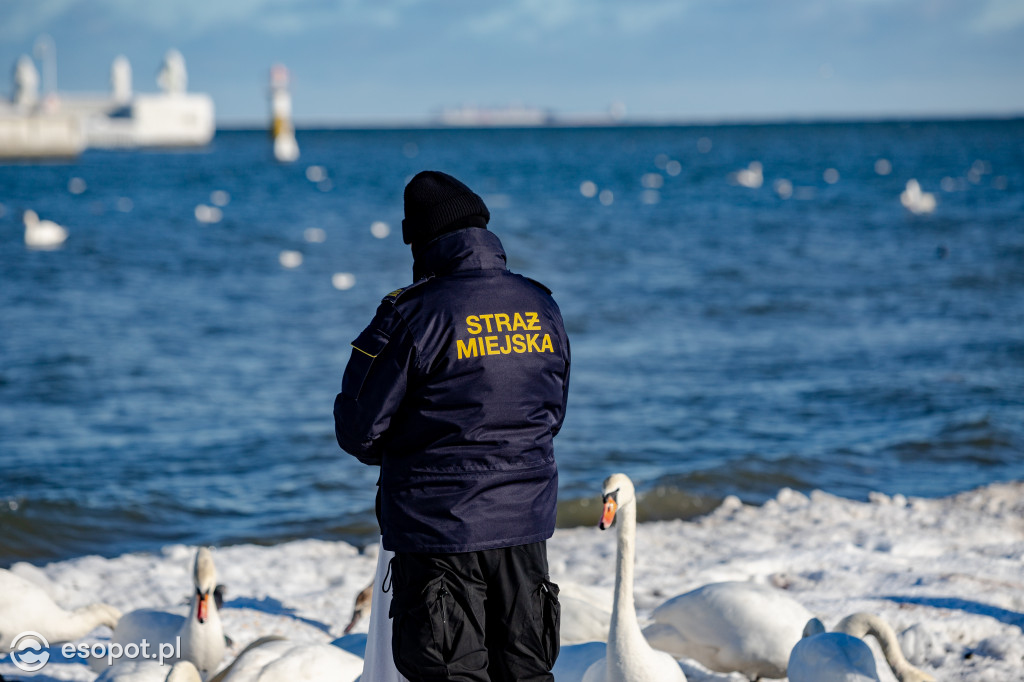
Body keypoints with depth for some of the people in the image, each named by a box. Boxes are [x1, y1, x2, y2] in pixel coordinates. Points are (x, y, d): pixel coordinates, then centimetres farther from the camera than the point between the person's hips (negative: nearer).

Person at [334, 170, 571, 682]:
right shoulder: (541, 307, 4)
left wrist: (397, 456, 9)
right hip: (525, 523, 5)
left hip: (439, 527, -5)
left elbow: (357, 431, -10)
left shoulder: (413, 316, -15)